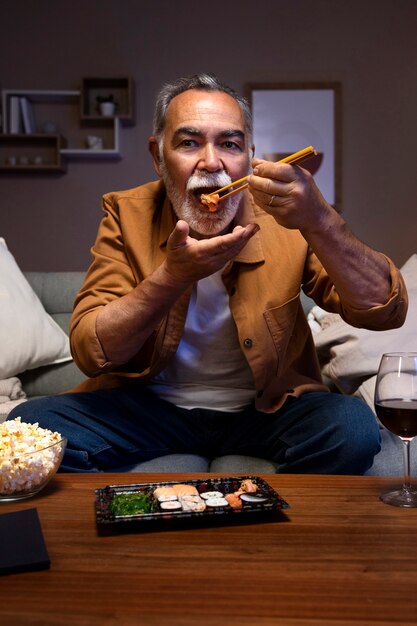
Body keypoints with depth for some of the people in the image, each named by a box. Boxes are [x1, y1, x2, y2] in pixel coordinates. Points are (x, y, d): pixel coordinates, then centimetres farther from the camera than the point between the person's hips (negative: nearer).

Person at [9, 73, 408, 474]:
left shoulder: (283, 216, -10)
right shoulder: (128, 215, -8)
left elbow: (386, 313, -17)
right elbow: (90, 352, -15)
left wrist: (319, 222, -33)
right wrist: (173, 274, -30)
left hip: (267, 408, 0)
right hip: (150, 405, 1)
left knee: (354, 429, -29)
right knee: (32, 425, -22)